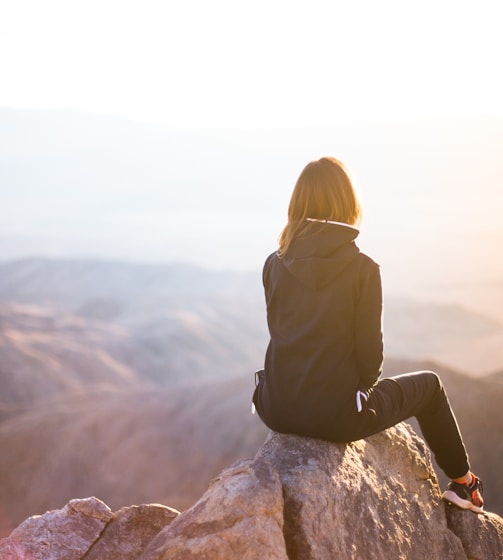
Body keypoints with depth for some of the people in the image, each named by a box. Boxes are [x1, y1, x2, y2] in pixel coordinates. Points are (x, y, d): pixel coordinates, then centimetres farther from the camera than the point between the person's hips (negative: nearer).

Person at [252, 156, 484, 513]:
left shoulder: (275, 265, -2)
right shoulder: (363, 269, -13)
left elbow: (281, 335, 8)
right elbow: (370, 353, -9)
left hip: (278, 411, 4)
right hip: (336, 416, -4)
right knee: (429, 384, 23)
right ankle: (463, 483, 39)